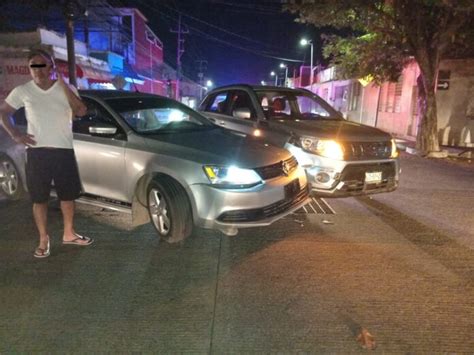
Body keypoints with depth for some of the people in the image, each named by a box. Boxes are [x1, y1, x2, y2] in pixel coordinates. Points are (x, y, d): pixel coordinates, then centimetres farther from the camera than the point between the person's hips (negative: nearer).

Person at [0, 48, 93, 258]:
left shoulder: (66, 89, 3)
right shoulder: (22, 91, 3)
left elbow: (81, 112, -13)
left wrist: (63, 84, -15)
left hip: (64, 150, 1)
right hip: (37, 152, -1)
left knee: (68, 194, 9)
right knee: (39, 198, 3)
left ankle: (69, 234, 25)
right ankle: (44, 239, 16)